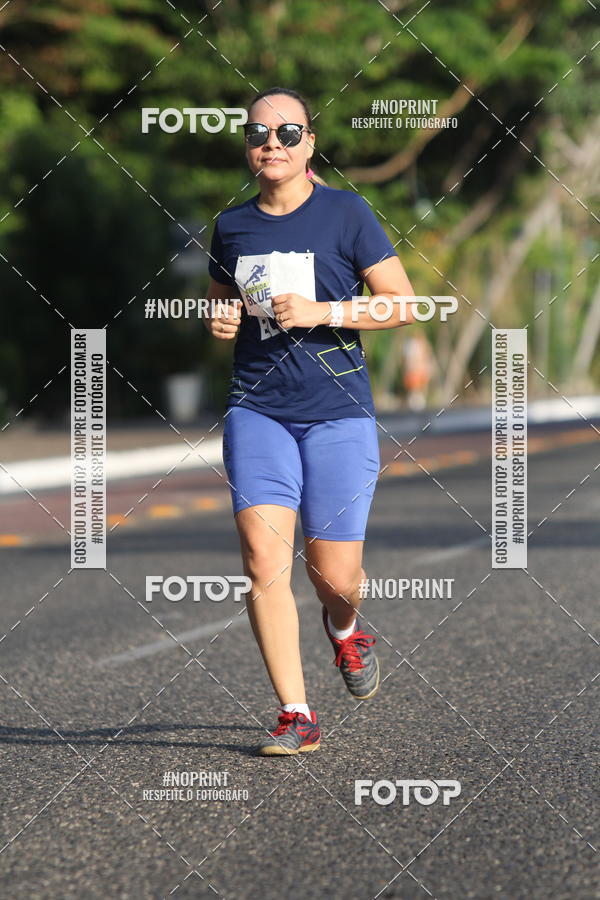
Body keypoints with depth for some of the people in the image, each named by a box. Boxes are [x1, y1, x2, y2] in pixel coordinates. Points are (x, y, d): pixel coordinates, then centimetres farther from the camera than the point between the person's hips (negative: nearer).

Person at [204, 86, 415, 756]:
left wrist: (323, 312, -14)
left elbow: (403, 303, -2)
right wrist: (219, 322, 2)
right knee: (264, 561, -13)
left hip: (338, 411, -2)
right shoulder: (231, 225, 10)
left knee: (335, 575, -2)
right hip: (256, 410, 2)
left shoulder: (346, 213, -1)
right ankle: (295, 716, -5)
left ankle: (343, 627, 36)